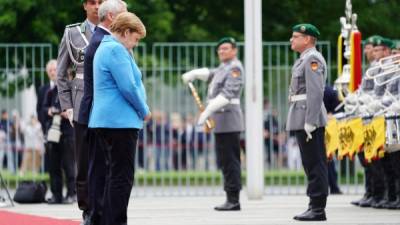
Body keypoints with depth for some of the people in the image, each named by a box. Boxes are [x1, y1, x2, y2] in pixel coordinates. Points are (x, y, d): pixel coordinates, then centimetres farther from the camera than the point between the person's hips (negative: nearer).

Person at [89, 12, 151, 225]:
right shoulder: (116, 50, -13)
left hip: (106, 120, 11)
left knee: (114, 175, 14)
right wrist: (144, 111, -4)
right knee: (122, 177, -8)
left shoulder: (104, 48, 20)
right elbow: (128, 87, -18)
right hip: (120, 121, -11)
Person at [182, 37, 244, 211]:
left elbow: (228, 93, -21)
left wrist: (208, 110, -27)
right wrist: (193, 74, 2)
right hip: (221, 121, 10)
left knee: (229, 160, -10)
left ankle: (233, 200, -10)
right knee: (225, 161, 10)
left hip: (228, 118, -10)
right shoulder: (223, 68, 23)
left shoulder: (235, 68, -11)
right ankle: (231, 199, 13)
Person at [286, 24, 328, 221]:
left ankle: (318, 209, -7)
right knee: (311, 164, 12)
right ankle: (314, 205, 16)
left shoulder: (313, 59, -12)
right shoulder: (304, 60, 19)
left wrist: (310, 123, -23)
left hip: (309, 119, -10)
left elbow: (315, 92, -20)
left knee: (315, 164, -8)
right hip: (301, 121, 10)